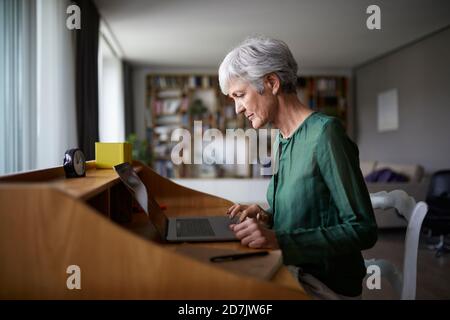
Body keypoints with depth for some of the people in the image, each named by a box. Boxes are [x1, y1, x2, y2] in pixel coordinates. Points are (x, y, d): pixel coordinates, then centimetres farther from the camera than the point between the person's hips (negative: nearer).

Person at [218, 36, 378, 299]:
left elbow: (363, 230, -20)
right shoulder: (283, 140, 5)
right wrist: (267, 217, -3)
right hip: (291, 272, 7)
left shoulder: (325, 133, -18)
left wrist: (278, 239, -26)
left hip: (324, 285, -6)